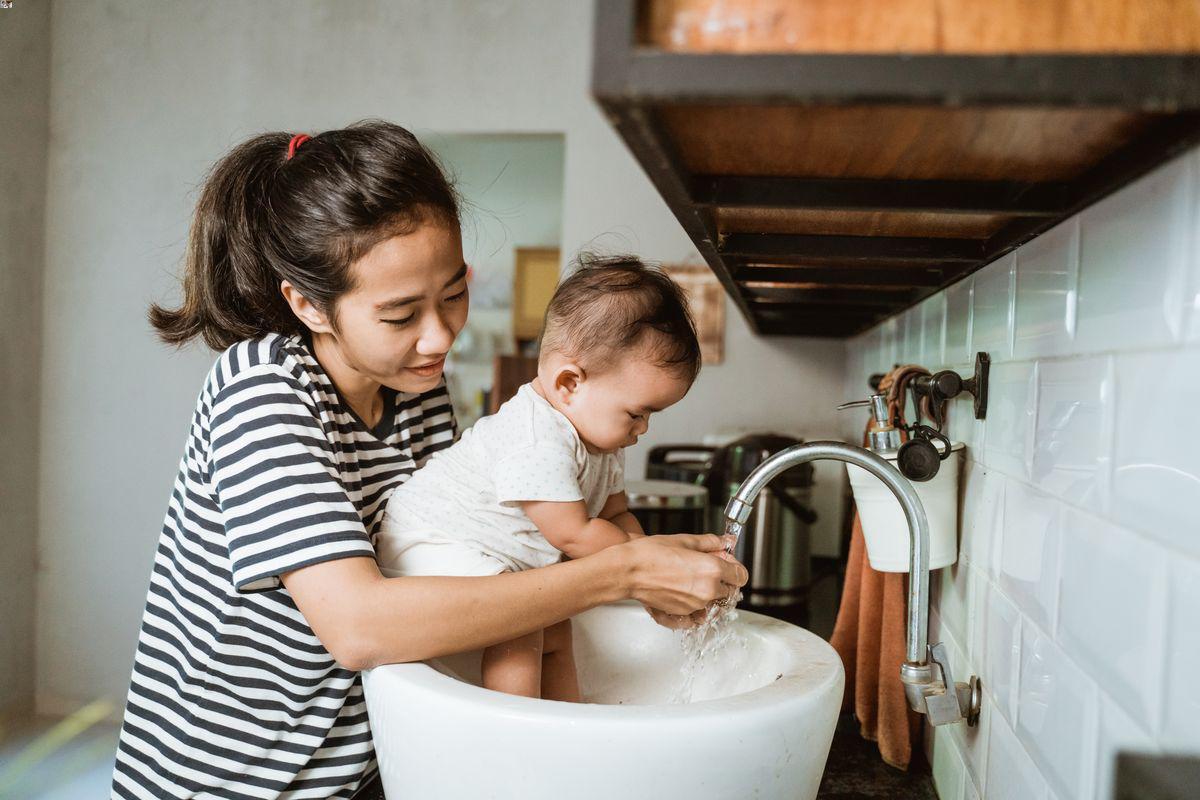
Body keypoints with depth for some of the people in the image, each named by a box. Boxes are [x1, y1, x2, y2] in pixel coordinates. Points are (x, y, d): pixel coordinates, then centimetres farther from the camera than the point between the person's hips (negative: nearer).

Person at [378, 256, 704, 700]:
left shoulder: (598, 438, 3)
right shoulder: (537, 443, -31)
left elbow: (617, 516, 8)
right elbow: (573, 534, -26)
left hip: (499, 563, 10)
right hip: (434, 544, -10)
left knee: (555, 633, 9)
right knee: (518, 632, -23)